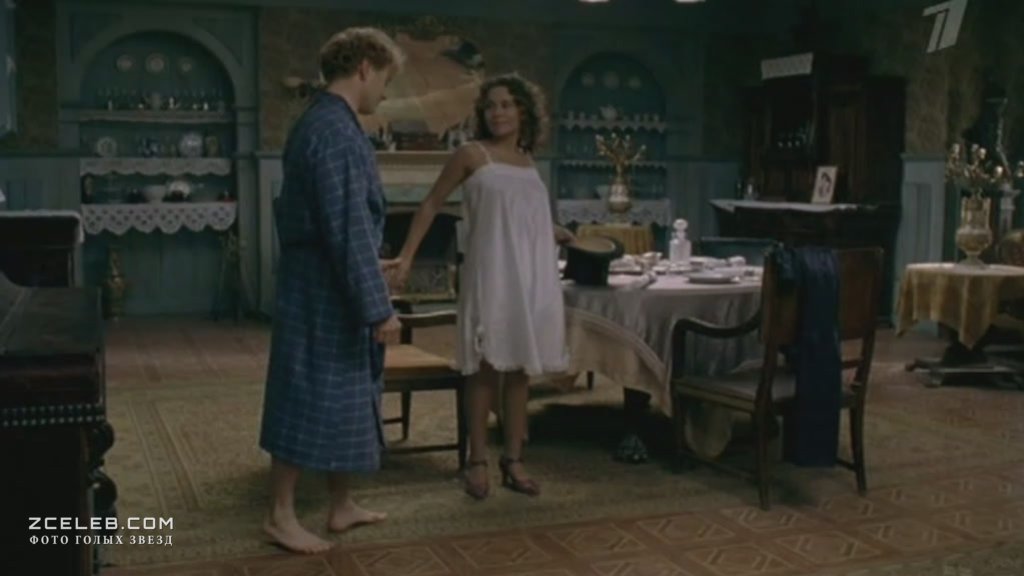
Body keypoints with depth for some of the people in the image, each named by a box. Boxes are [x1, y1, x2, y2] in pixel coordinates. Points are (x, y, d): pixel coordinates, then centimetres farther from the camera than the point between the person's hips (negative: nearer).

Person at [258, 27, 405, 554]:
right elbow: (348, 227, -24)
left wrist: (368, 270, 29)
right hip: (325, 294, -10)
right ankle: (280, 515, 13)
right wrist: (377, 306, -22)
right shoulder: (336, 131, -19)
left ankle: (342, 506, 28)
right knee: (310, 401, 0)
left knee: (342, 400, 17)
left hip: (327, 289, 10)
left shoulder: (317, 122, 13)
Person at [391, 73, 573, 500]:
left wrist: (558, 234, 33)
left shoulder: (528, 161, 15)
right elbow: (431, 204, -1)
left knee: (520, 368, 7)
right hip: (491, 274, -5)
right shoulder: (472, 154, -1)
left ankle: (514, 461, 14)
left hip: (532, 276, 5)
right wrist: (406, 256, -8)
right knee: (486, 368, -3)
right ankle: (478, 462, 6)